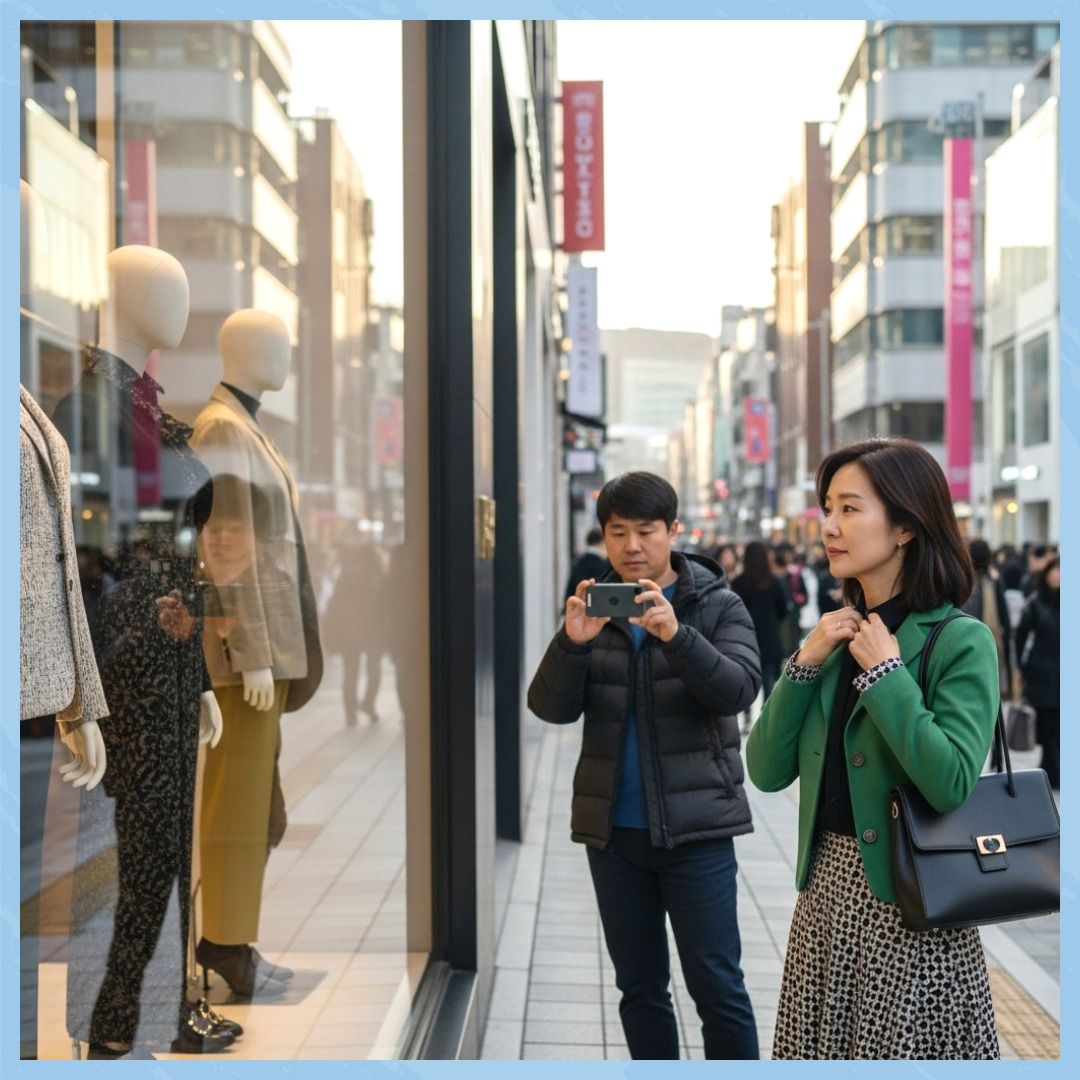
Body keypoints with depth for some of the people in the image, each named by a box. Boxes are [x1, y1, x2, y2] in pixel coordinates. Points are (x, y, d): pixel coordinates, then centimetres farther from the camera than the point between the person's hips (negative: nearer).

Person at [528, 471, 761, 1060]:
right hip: (613, 829, 4)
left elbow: (738, 690, -16)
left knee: (717, 984, -2)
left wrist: (676, 635, -31)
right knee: (639, 988, 13)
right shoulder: (594, 609, 8)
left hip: (696, 826, -3)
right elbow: (551, 707, -2)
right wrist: (571, 642, -21)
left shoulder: (716, 605, 0)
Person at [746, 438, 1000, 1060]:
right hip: (828, 890, 6)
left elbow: (951, 784, -25)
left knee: (907, 1051, 4)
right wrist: (806, 664, -6)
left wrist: (884, 672, -18)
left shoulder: (961, 641, -11)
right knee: (820, 1051, 13)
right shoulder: (839, 634, 8)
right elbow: (767, 772, 4)